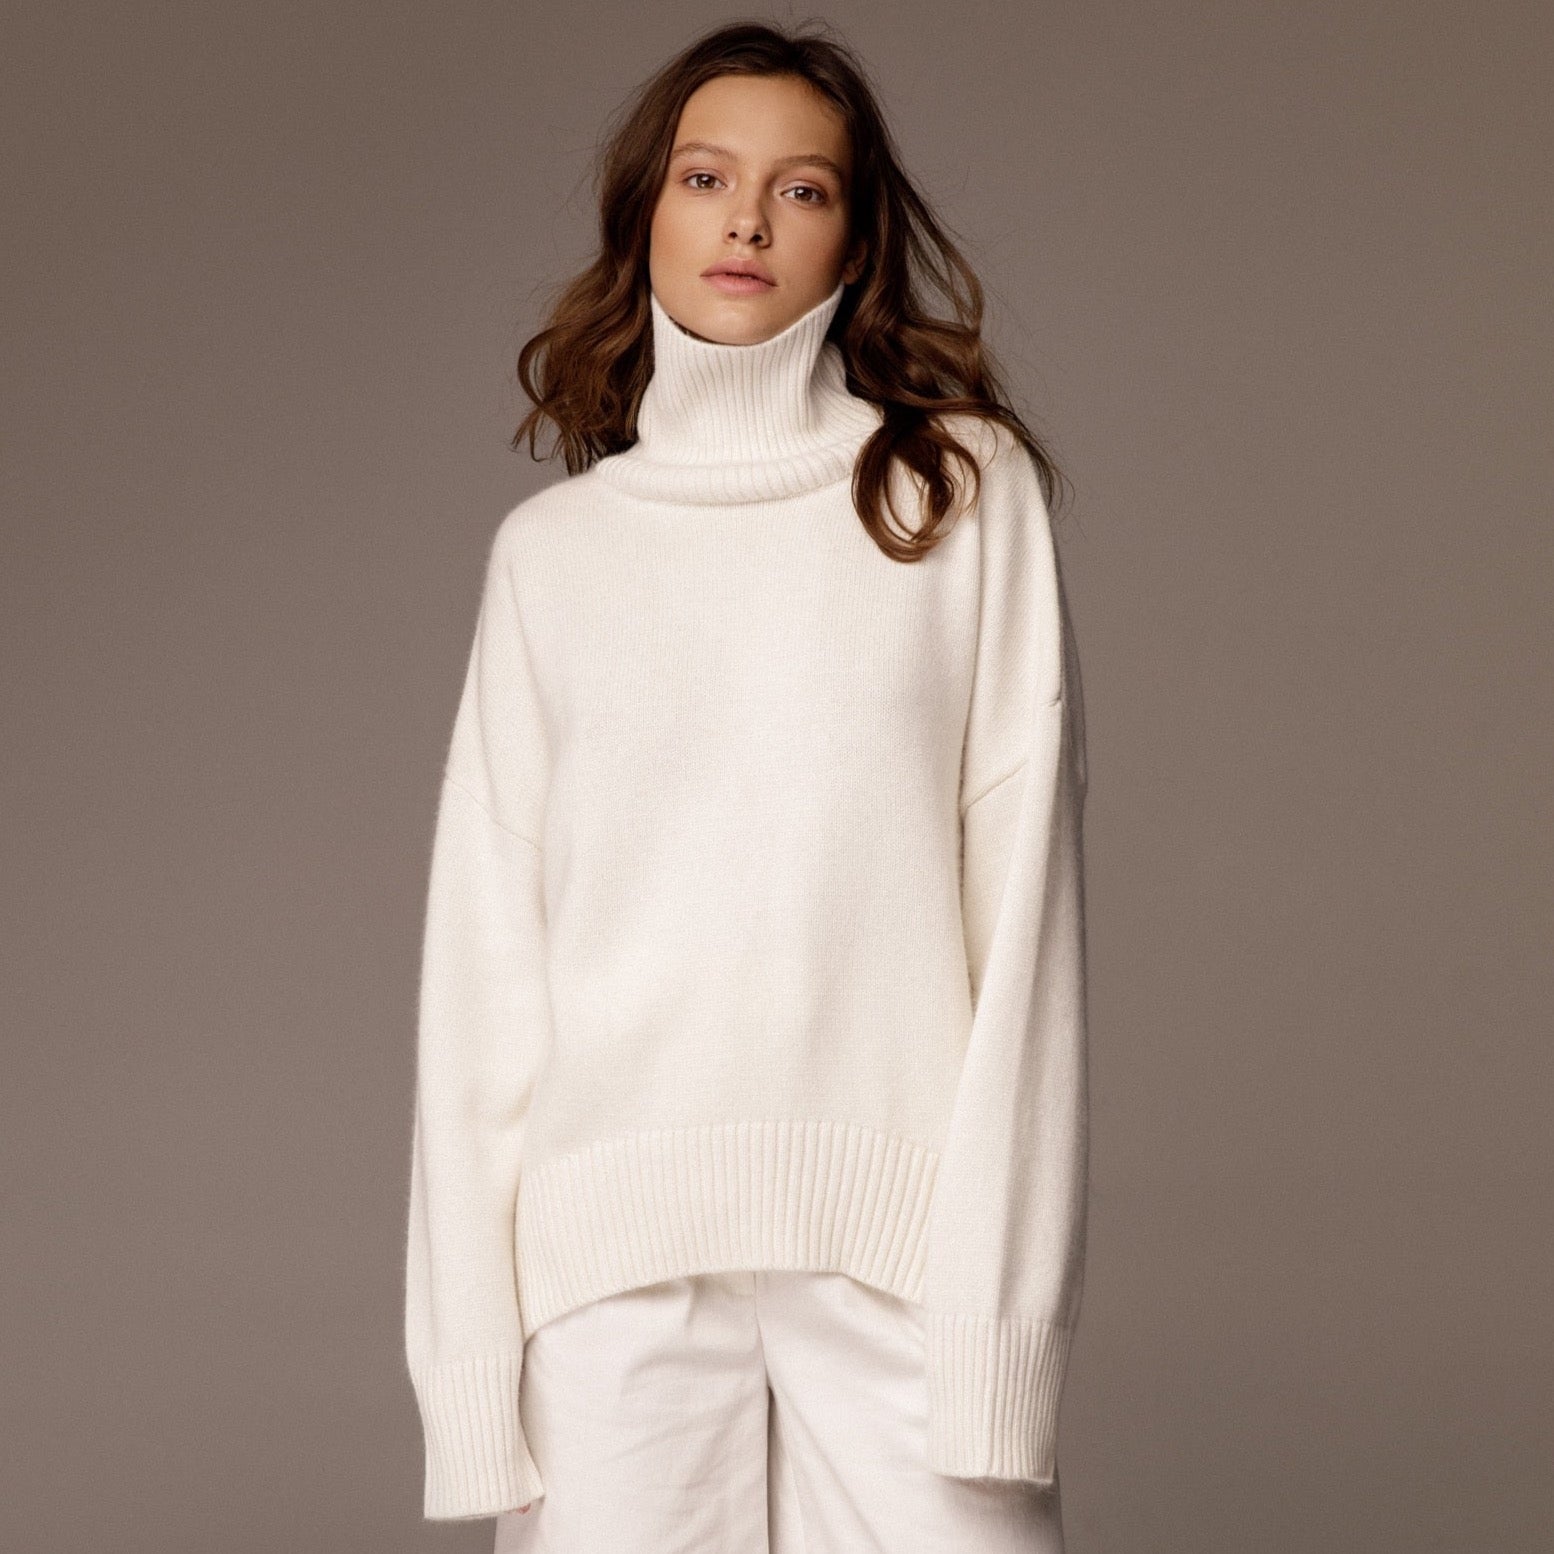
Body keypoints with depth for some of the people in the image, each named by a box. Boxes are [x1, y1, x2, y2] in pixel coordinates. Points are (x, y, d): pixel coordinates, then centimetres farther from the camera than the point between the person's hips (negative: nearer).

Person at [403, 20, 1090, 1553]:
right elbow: (486, 957, 9)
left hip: (897, 1232, -1)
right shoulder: (551, 549, 12)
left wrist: (1000, 1294, -9)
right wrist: (468, 1340, 2)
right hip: (614, 1248, 2)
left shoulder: (970, 493, 7)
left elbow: (1018, 896, 0)